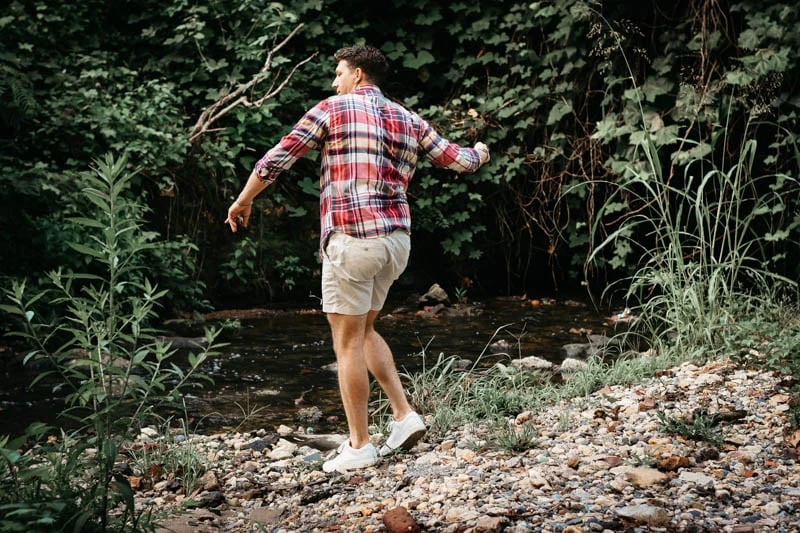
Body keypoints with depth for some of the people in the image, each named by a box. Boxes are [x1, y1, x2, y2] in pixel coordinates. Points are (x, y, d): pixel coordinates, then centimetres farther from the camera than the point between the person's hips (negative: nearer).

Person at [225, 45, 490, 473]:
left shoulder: (333, 109, 0)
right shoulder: (408, 120, 14)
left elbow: (276, 159, 0)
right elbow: (459, 160, 21)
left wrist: (244, 199, 14)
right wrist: (479, 153, 45)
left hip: (352, 240, -7)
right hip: (397, 240, 7)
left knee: (348, 342, 1)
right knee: (363, 330, 23)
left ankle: (360, 445, 4)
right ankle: (403, 414, 13)